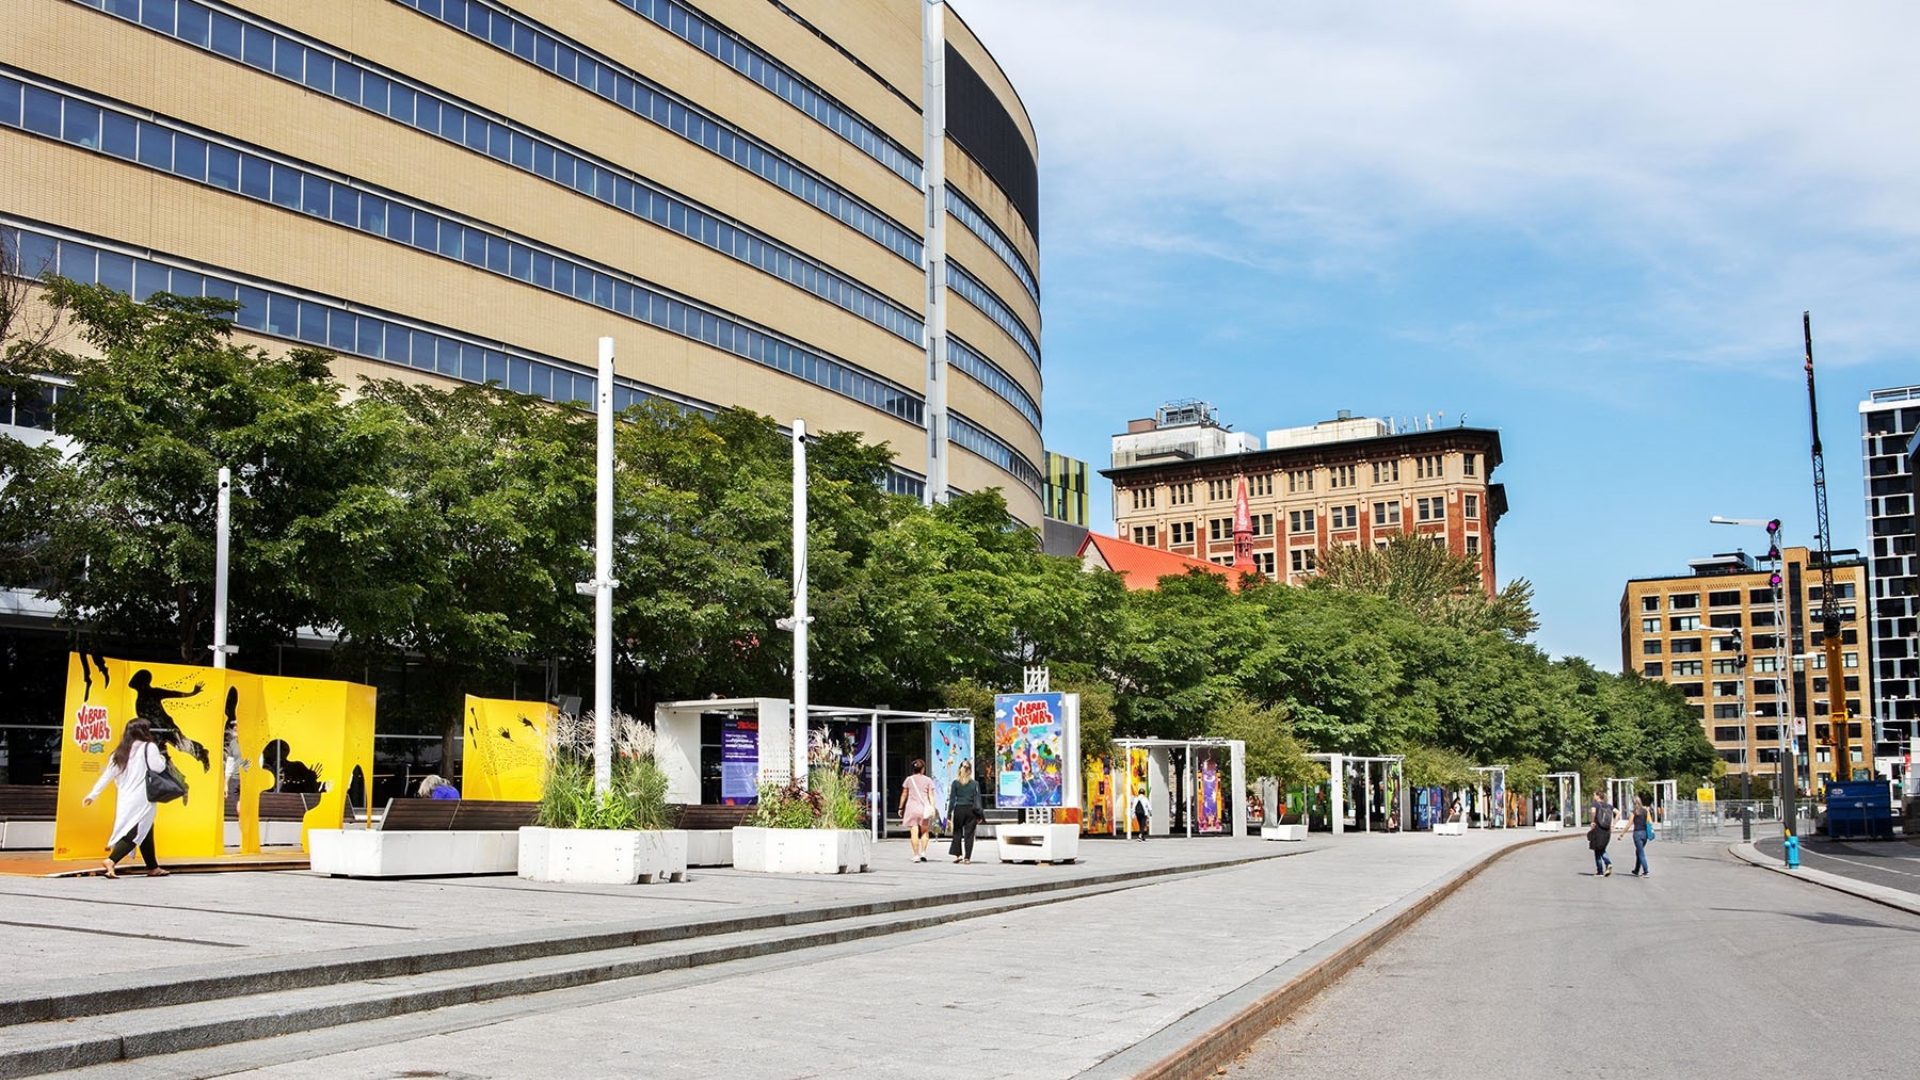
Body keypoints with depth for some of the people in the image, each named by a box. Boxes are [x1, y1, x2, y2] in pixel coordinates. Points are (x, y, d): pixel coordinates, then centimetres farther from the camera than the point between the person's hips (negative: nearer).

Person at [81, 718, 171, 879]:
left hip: (124, 800, 7)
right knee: (135, 833, -9)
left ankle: (153, 868, 26)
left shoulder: (120, 752, 14)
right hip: (142, 799, -7)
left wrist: (93, 794, 13)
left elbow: (107, 775, 11)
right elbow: (157, 767, -13)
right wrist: (163, 759, 9)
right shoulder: (149, 747, -5)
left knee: (145, 832, 18)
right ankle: (111, 861, -27)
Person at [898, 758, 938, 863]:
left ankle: (916, 855, -6)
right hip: (924, 807, 1)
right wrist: (933, 807, -4)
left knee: (914, 833, -3)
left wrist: (901, 808, 16)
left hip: (911, 807, 0)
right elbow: (931, 795, -3)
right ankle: (923, 852, 5)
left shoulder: (909, 779, 5)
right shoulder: (928, 780, 4)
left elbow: (904, 795, 9)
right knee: (925, 831, 16)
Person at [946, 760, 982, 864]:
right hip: (971, 810, 1)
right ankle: (967, 857, 4)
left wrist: (949, 815, 1)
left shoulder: (955, 783, -2)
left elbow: (952, 800, -2)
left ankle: (957, 854, 2)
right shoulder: (975, 784, 0)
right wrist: (979, 815, 6)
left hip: (959, 810, 0)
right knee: (969, 834, 5)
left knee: (957, 833, 11)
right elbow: (978, 800, 1)